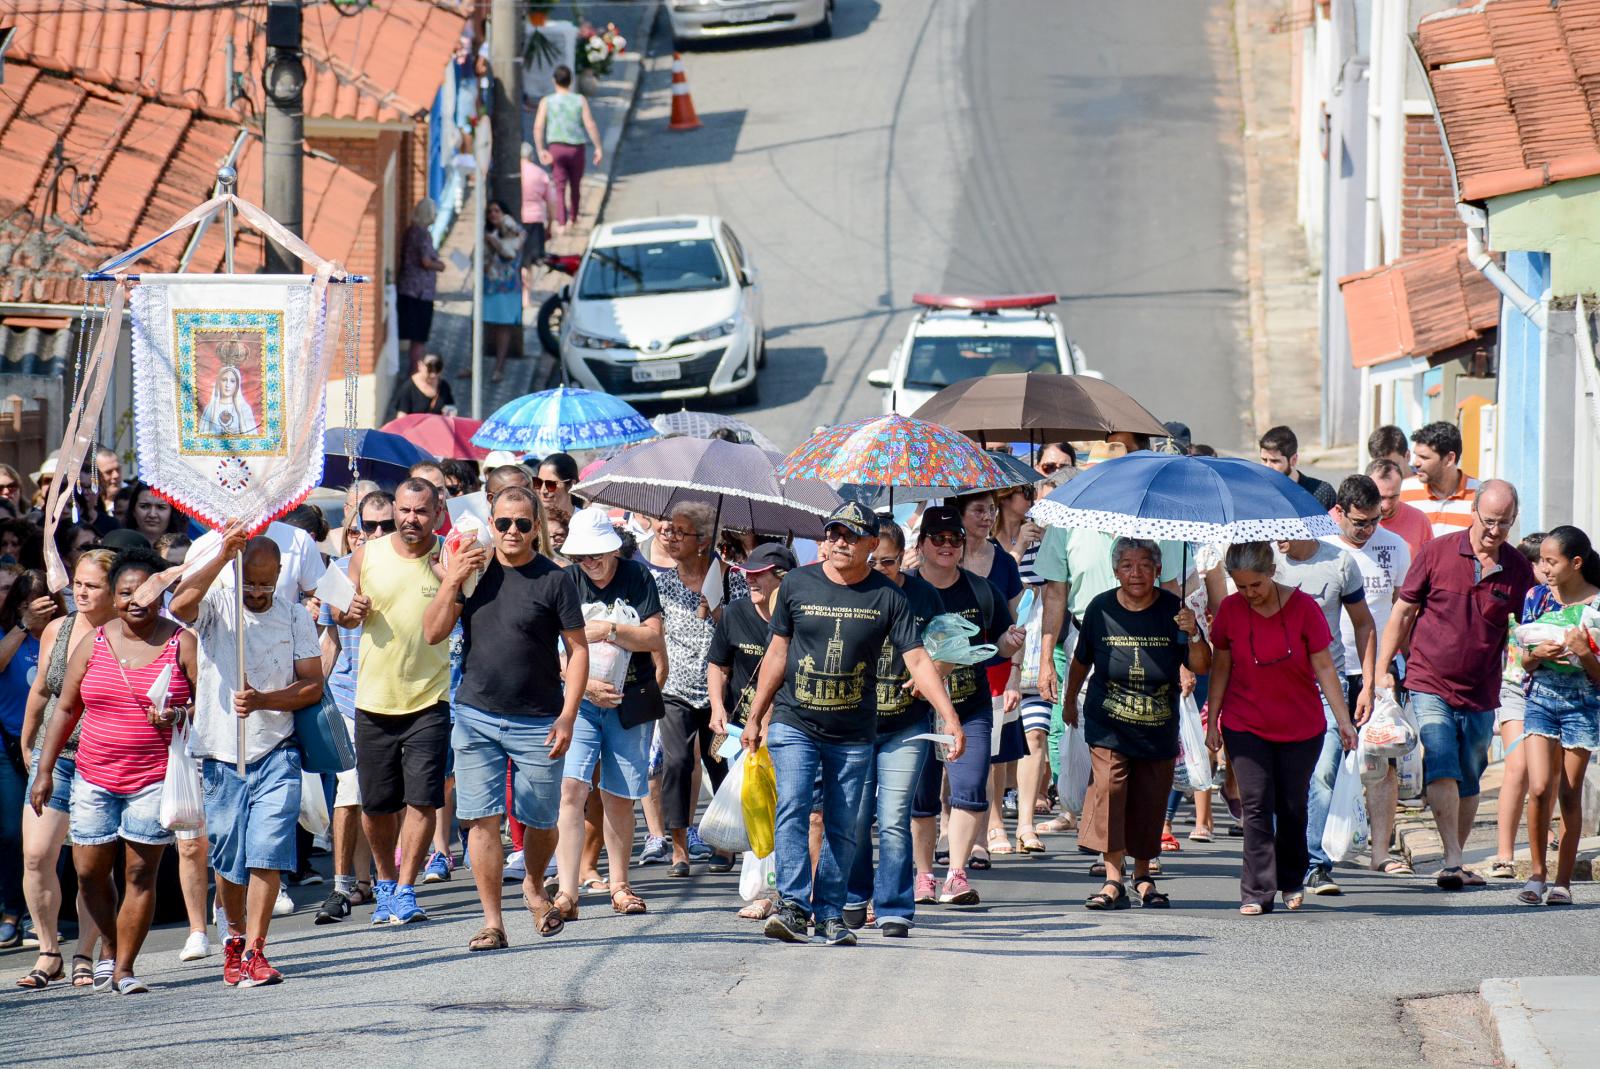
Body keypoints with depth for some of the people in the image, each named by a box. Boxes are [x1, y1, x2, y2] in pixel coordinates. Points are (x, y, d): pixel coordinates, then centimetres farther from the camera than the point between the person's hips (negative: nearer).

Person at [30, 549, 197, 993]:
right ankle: (111, 948, 26)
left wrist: (178, 717, -20)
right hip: (95, 776, 3)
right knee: (89, 871, 3)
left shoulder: (182, 644, -1)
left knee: (141, 873, -4)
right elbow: (65, 709, 11)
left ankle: (124, 969, 5)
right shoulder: (94, 644, 7)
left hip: (155, 777, -3)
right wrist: (45, 770, 7)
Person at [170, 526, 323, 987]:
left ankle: (254, 951, -11)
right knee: (227, 857, 9)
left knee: (267, 851, -12)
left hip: (276, 752, 0)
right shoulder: (216, 604, 0)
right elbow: (179, 604, -23)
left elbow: (313, 685, 0)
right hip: (221, 754, 0)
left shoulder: (296, 617, 4)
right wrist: (224, 555, -31)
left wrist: (261, 700, -16)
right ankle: (235, 935, 32)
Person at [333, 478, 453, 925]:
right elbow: (341, 614, 13)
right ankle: (386, 882, 30)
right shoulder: (367, 555, 2)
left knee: (422, 800, -8)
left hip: (429, 700, -2)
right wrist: (350, 612, -10)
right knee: (376, 805, 9)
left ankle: (405, 890, 1)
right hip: (374, 701, 2)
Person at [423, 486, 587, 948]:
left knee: (541, 820, 5)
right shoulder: (473, 570, 6)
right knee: (482, 819, -3)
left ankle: (534, 887, 34)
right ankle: (492, 921, 1)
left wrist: (567, 716, -10)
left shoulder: (553, 580, -3)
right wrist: (451, 584, -11)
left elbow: (578, 649, -2)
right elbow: (433, 633, 5)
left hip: (537, 721, -2)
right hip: (476, 715, 2)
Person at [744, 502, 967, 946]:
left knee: (842, 827, 4)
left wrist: (950, 718, -16)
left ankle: (830, 913, 13)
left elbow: (917, 660, -6)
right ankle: (794, 906, -18)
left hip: (854, 734, 0)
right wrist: (755, 718, 13)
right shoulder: (797, 584, 0)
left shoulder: (887, 597, -3)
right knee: (792, 811, -15)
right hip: (794, 725, 0)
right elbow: (778, 652, 10)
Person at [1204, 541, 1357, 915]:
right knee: (1256, 805, -8)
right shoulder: (1230, 610, -5)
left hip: (1301, 726, 0)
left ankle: (1292, 880, 27)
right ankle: (1257, 892, -8)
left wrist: (1344, 720, -6)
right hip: (1245, 726, 0)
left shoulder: (1302, 607, -9)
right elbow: (1220, 669, 5)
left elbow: (1324, 667, -5)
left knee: (1292, 807, 7)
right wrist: (1212, 721, 5)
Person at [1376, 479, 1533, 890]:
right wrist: (1382, 669, 1)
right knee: (1441, 767, -18)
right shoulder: (1438, 552, -3)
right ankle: (1452, 860, -23)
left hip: (1480, 694, 3)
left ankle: (1454, 863, 20)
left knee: (1468, 780, 9)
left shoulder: (1516, 569, 2)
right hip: (1430, 683, -3)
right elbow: (1403, 612, 4)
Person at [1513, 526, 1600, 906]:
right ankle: (1537, 871, 4)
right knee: (1539, 788, -11)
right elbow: (1525, 663, 9)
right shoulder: (1537, 598, 3)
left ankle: (1562, 880, 8)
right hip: (1541, 699, 2)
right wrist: (1537, 654, -13)